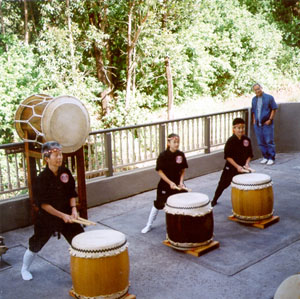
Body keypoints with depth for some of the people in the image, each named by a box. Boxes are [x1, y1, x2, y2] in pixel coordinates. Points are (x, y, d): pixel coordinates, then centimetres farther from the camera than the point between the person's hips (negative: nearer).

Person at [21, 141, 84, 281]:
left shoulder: (65, 172, -5)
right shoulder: (41, 179, -19)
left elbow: (72, 193, 5)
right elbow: (43, 204, -18)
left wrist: (73, 209, -10)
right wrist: (62, 215, -21)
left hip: (66, 214, 4)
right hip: (47, 218, -4)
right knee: (35, 245, 10)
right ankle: (25, 269, 36)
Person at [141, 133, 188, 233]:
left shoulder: (180, 155, -5)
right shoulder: (163, 155, -15)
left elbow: (183, 170, 5)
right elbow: (160, 171, -13)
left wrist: (181, 182, -8)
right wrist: (170, 182, -19)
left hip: (177, 184, 3)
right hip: (165, 184, -3)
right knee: (158, 204, 5)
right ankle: (149, 225, 21)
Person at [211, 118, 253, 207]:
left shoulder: (247, 140, -2)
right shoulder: (231, 141, -15)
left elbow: (249, 154, 6)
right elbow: (227, 156, -15)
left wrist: (247, 164, -10)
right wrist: (237, 166, -21)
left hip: (243, 167, 3)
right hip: (231, 167, -3)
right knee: (223, 184, 7)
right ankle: (214, 200, 26)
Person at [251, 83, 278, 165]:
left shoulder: (269, 97, -2)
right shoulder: (254, 99, 14)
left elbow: (274, 109, -3)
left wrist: (270, 120, -10)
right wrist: (254, 120, 10)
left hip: (267, 124, -5)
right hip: (257, 124, 5)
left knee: (269, 141, -5)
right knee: (261, 142, 8)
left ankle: (271, 158, 0)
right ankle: (265, 157, 18)